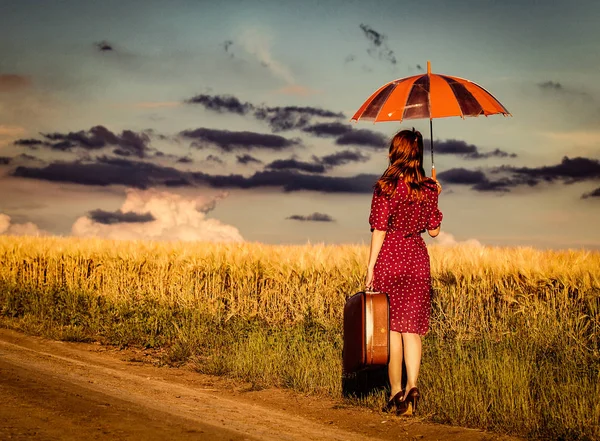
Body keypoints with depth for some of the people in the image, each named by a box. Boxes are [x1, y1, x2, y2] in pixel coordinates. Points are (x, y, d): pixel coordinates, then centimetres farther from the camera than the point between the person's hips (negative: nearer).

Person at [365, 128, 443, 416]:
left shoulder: (385, 187, -8)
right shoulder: (428, 189, 3)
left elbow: (379, 230, -10)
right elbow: (434, 230, 9)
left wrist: (371, 267, -6)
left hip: (390, 258, -3)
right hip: (418, 259, 3)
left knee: (392, 328, 6)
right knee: (412, 328, 4)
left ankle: (396, 392, 9)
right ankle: (412, 386, -13)